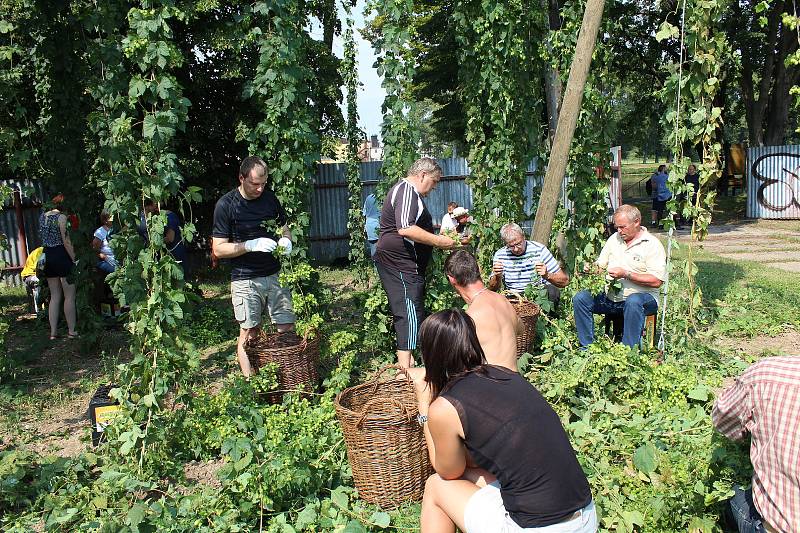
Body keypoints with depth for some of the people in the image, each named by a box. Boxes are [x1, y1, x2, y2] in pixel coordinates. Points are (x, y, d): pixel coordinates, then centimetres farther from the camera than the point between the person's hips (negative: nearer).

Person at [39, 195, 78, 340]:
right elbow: (66, 241, -16)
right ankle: (71, 331, 5)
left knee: (55, 296, 12)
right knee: (69, 296, 1)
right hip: (62, 256, -7)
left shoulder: (42, 217, 11)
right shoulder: (62, 217, -13)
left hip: (48, 257, 7)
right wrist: (74, 260, -12)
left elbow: (44, 237, 15)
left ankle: (53, 332, 13)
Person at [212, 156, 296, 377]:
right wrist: (251, 245, -22)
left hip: (274, 274, 4)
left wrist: (286, 240, -6)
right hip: (245, 280, -4)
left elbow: (284, 228, 17)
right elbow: (218, 249, -9)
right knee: (249, 334, 3)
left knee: (287, 329, 4)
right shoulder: (225, 205, -9)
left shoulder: (270, 198, 4)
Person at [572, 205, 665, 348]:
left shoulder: (652, 244, -6)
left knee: (633, 302, -39)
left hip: (642, 296, -5)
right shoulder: (614, 238, 13)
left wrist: (626, 274, -21)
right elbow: (600, 265, 17)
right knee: (580, 298, -16)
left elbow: (656, 281, -15)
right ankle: (587, 347, -10)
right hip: (610, 297, 6)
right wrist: (592, 268, -7)